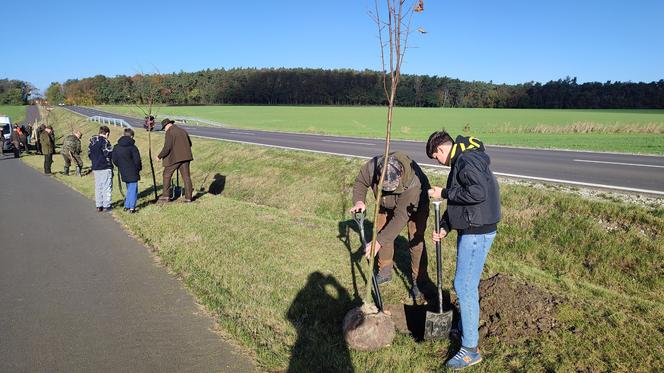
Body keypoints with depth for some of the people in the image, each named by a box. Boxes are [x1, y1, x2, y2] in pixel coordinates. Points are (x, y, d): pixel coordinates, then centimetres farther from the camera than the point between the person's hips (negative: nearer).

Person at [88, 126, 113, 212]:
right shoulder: (104, 141, -14)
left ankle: (99, 206, 16)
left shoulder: (92, 141, 11)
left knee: (98, 187, 13)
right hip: (105, 168, -7)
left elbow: (89, 154, 14)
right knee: (107, 187, 0)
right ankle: (106, 206, 1)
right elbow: (110, 154, -16)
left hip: (95, 168, 7)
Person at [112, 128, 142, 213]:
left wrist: (120, 167, 19)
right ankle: (132, 207, -2)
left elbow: (114, 160, 8)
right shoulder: (132, 147, -14)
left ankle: (127, 206, 21)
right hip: (132, 172, -6)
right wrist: (139, 168, 3)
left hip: (123, 172, 6)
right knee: (133, 189, 1)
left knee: (129, 188, 20)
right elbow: (137, 160, -13)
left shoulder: (116, 147, 5)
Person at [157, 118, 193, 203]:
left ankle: (166, 196, 9)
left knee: (167, 175, 8)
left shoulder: (169, 132, -8)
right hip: (185, 157, 6)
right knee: (186, 176, 7)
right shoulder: (183, 131, 15)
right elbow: (189, 144, 23)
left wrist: (159, 156, -3)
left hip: (174, 158, -6)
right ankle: (188, 197, 7)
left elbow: (167, 147, -16)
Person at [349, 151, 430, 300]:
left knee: (416, 241, -11)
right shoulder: (372, 166, -36)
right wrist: (359, 201, -33)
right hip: (387, 204, 5)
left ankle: (418, 282, 2)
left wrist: (379, 242, -45)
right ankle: (385, 272, 25)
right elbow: (360, 182, -13)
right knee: (381, 232, 7)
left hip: (416, 205, -5)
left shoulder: (413, 182, -47)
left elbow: (400, 217, -44)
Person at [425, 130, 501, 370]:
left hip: (477, 233, -10)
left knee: (464, 286, -6)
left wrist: (444, 193, -19)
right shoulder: (461, 161, 16)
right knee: (466, 283, 21)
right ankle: (465, 327, 38)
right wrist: (444, 227, 11)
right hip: (469, 230, 10)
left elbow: (478, 193, -30)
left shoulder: (467, 160, -17)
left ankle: (470, 350, 4)